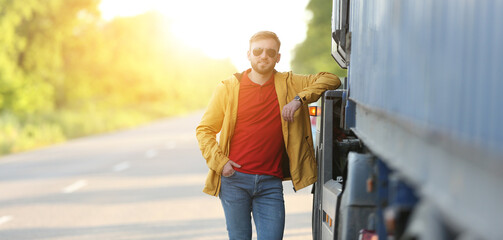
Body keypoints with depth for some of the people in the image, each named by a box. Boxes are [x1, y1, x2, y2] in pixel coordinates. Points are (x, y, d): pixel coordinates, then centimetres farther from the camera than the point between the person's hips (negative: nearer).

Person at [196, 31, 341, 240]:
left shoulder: (289, 85, 6)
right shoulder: (228, 88, 4)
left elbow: (330, 80, 2)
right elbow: (204, 130, 8)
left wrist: (299, 99, -12)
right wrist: (219, 162, -6)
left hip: (271, 183, 1)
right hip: (234, 179, 0)